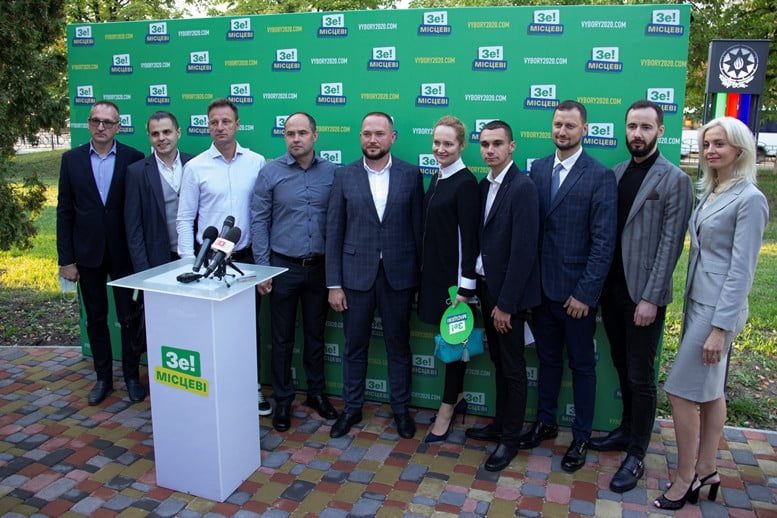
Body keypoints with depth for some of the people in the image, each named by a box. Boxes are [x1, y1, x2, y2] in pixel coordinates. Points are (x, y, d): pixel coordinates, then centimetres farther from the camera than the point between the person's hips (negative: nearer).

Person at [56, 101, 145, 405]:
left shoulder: (133, 159, -5)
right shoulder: (72, 159, 1)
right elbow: (65, 212, 2)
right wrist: (66, 259, -1)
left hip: (124, 252, -2)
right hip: (87, 254, 2)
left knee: (129, 318, 6)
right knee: (95, 318, 12)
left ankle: (131, 376, 23)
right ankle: (103, 377, 26)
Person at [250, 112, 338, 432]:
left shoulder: (332, 173, -1)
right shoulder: (270, 173, -4)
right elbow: (259, 222, -3)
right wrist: (262, 268, -7)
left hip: (319, 267, 1)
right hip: (283, 267, -1)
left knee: (315, 334, 15)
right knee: (282, 338, 9)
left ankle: (316, 393, 32)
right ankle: (282, 400, 24)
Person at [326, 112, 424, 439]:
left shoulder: (410, 175, 0)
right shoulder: (344, 176, 0)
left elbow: (418, 227, 1)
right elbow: (333, 232, -1)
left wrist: (422, 276, 0)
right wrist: (333, 284, -4)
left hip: (398, 274, 0)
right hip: (356, 274, 1)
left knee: (399, 346, 13)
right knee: (355, 347, 13)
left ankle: (401, 409, 30)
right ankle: (352, 409, 31)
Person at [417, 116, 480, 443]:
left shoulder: (465, 182, -14)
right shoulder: (437, 177, 10)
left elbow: (469, 236, -17)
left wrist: (465, 287, -18)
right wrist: (426, 270, 14)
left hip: (454, 272, -8)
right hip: (434, 269, 8)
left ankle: (448, 409, 18)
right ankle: (457, 397, 32)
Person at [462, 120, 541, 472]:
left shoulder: (523, 187, -17)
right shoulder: (484, 185, 7)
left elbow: (523, 252, -20)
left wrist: (506, 303, -18)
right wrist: (478, 286, 5)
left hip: (508, 292, -7)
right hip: (486, 286, 7)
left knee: (513, 368, 7)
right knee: (499, 362, 19)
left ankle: (510, 438, 22)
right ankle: (499, 424, 35)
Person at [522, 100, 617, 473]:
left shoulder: (600, 177, -10)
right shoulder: (537, 169, 5)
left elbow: (604, 242, -13)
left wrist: (585, 293, -16)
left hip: (576, 292, -4)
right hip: (541, 286, 4)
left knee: (582, 365, 11)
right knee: (547, 359, 19)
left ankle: (581, 437, 27)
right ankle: (545, 422, 36)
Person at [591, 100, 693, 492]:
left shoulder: (674, 179, -9)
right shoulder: (616, 173, 8)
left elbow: (670, 244, -12)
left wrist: (650, 297, -16)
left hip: (643, 293, -5)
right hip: (612, 287, 5)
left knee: (641, 377, 5)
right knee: (623, 367, 18)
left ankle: (636, 454, 19)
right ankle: (627, 430, 36)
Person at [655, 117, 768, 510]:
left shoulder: (749, 199, -14)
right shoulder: (710, 192, 10)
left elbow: (741, 269, -16)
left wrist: (720, 327, -18)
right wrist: (693, 309, 11)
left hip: (718, 309, -8)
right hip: (697, 302, 8)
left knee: (682, 391, -3)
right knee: (711, 391, 16)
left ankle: (685, 478, 13)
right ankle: (706, 471, 28)